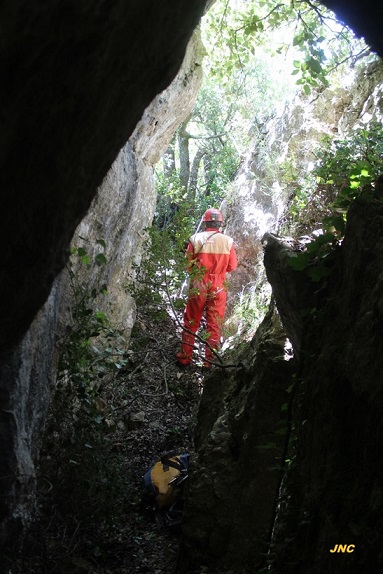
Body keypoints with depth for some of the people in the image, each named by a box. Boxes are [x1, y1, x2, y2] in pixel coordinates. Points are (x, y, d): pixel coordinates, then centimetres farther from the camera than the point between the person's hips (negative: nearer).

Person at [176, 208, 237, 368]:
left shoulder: (195, 239, -8)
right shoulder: (228, 241, -7)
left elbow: (189, 264, -3)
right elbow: (232, 266, 0)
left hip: (198, 287, 0)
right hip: (218, 288, 0)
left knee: (191, 323, 12)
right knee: (214, 326, 8)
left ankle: (184, 358, 18)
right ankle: (209, 361, 10)